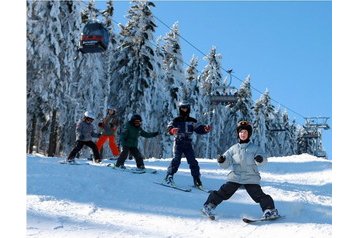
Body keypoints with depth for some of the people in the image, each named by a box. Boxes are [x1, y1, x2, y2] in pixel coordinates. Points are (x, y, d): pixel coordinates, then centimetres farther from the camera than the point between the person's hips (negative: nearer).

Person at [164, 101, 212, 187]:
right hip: (178, 143, -3)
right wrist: (172, 130, -40)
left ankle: (197, 180, 7)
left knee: (193, 161, 0)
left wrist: (205, 129, -16)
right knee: (176, 160, -16)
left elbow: (198, 128, 5)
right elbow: (169, 127, -16)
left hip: (188, 144, 3)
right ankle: (169, 176, -10)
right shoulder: (176, 120, -1)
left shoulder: (192, 121, 10)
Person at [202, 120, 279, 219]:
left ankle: (269, 210, 1)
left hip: (251, 178, -1)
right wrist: (221, 160, -14)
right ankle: (209, 205, 10)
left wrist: (260, 159, -31)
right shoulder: (233, 149, 10)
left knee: (258, 195, -13)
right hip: (235, 177, 2)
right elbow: (226, 164, 8)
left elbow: (263, 159, -8)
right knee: (223, 193, -4)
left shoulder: (254, 148, 5)